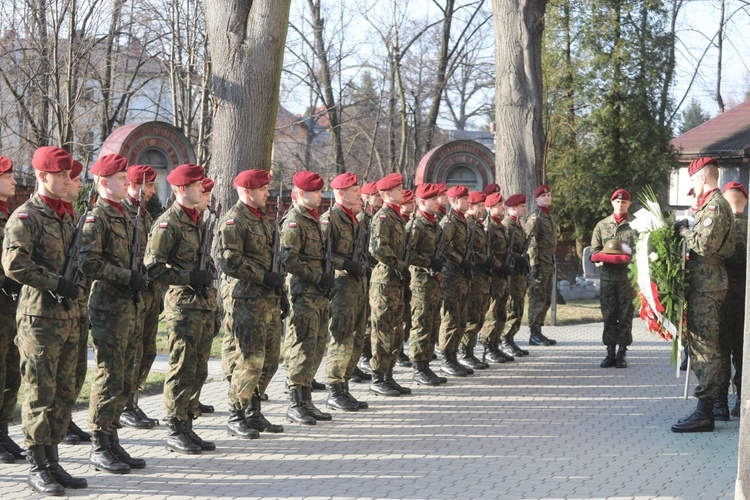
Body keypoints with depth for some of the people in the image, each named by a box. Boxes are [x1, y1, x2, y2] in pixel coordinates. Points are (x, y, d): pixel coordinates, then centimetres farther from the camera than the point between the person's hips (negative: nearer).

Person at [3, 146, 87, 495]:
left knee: (64, 395, 10)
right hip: (40, 317, -8)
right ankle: (38, 469, 4)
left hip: (68, 317, 8)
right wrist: (56, 283, -19)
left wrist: (75, 287, 7)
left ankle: (52, 463, 18)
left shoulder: (65, 217, 15)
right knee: (40, 395, -3)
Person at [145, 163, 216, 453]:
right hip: (182, 303, -8)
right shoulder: (167, 224, -10)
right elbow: (153, 267, -17)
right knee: (182, 368, -5)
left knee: (195, 369, 11)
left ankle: (186, 427, 18)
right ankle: (175, 432, 1)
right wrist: (190, 277, -20)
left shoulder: (198, 220, 17)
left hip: (201, 303, 8)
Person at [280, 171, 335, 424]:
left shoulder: (313, 219, 19)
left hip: (320, 295, 9)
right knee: (303, 348, -7)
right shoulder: (294, 221, -11)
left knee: (316, 348, 11)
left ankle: (306, 401, 17)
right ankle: (295, 405, -2)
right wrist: (319, 278, -18)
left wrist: (327, 280, 13)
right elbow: (288, 259, -19)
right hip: (304, 295, -9)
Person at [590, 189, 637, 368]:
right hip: (608, 275, 2)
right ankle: (610, 352, 10)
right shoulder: (602, 225, 13)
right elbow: (594, 249, 13)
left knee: (625, 316, 0)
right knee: (609, 316, 4)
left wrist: (629, 257, -15)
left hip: (628, 276, -2)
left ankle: (621, 353, 6)